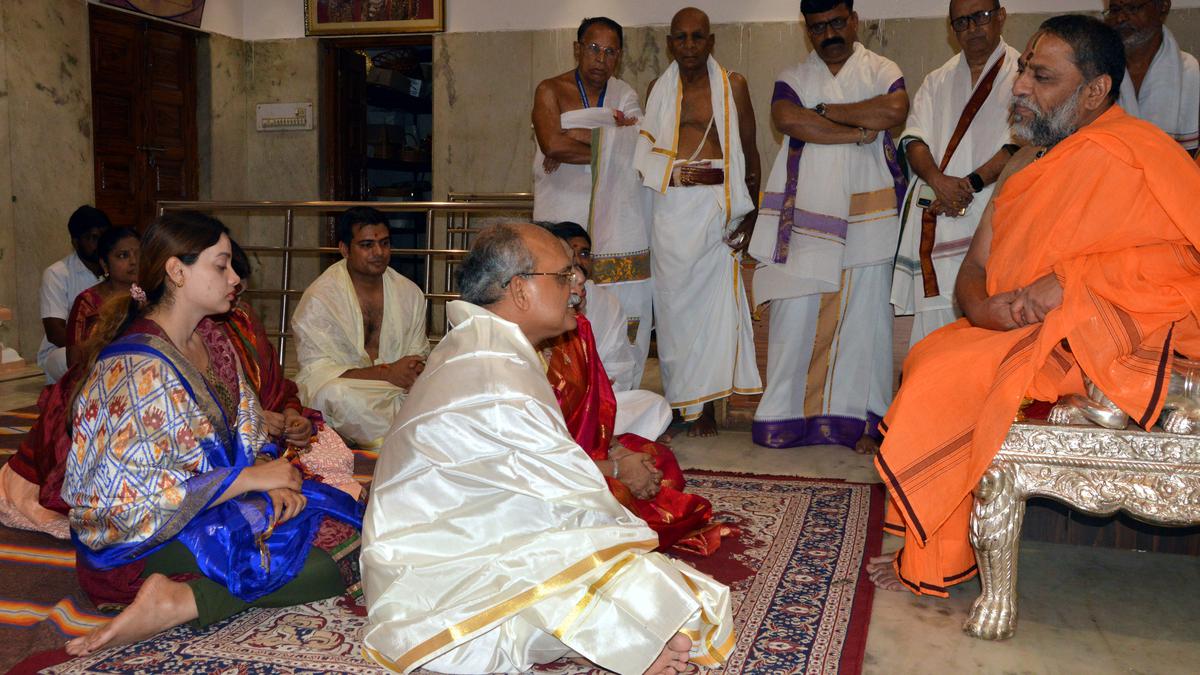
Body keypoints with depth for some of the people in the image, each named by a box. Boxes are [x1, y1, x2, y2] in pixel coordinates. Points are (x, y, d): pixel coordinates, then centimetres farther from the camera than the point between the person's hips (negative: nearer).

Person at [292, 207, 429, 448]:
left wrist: (416, 370, -15)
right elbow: (316, 371, -14)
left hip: (398, 390, 3)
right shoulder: (319, 298, -7)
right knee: (335, 393, -37)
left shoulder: (410, 293, 9)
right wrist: (386, 373, -23)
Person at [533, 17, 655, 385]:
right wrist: (608, 142, -6)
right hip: (565, 216, -3)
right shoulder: (551, 90, 3)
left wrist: (572, 142, -11)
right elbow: (552, 144, -14)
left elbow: (638, 142, -6)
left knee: (623, 309, -2)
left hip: (617, 219, 3)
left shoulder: (624, 95, 13)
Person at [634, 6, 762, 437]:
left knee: (713, 298, -3)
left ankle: (704, 405, 5)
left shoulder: (732, 86, 7)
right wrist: (672, 171, 3)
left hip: (716, 204, -2)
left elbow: (750, 153, 6)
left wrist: (749, 215, -2)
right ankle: (682, 402, 10)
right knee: (674, 299, 1)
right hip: (670, 206, 2)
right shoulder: (659, 89, 13)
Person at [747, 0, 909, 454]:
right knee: (795, 314, -2)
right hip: (805, 215, 1)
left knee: (862, 312, 0)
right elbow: (785, 118, -10)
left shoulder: (881, 70, 11)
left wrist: (825, 111, -7)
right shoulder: (793, 78, 13)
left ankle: (859, 419, 7)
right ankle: (786, 416, 5)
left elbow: (895, 110, -12)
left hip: (867, 215, 0)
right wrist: (859, 131, -10)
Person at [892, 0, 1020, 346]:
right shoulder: (938, 81, 21)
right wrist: (938, 179, -11)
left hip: (989, 217, -4)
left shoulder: (1021, 74, 5)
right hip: (934, 217, 4)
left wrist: (969, 184, -15)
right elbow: (914, 139, 9)